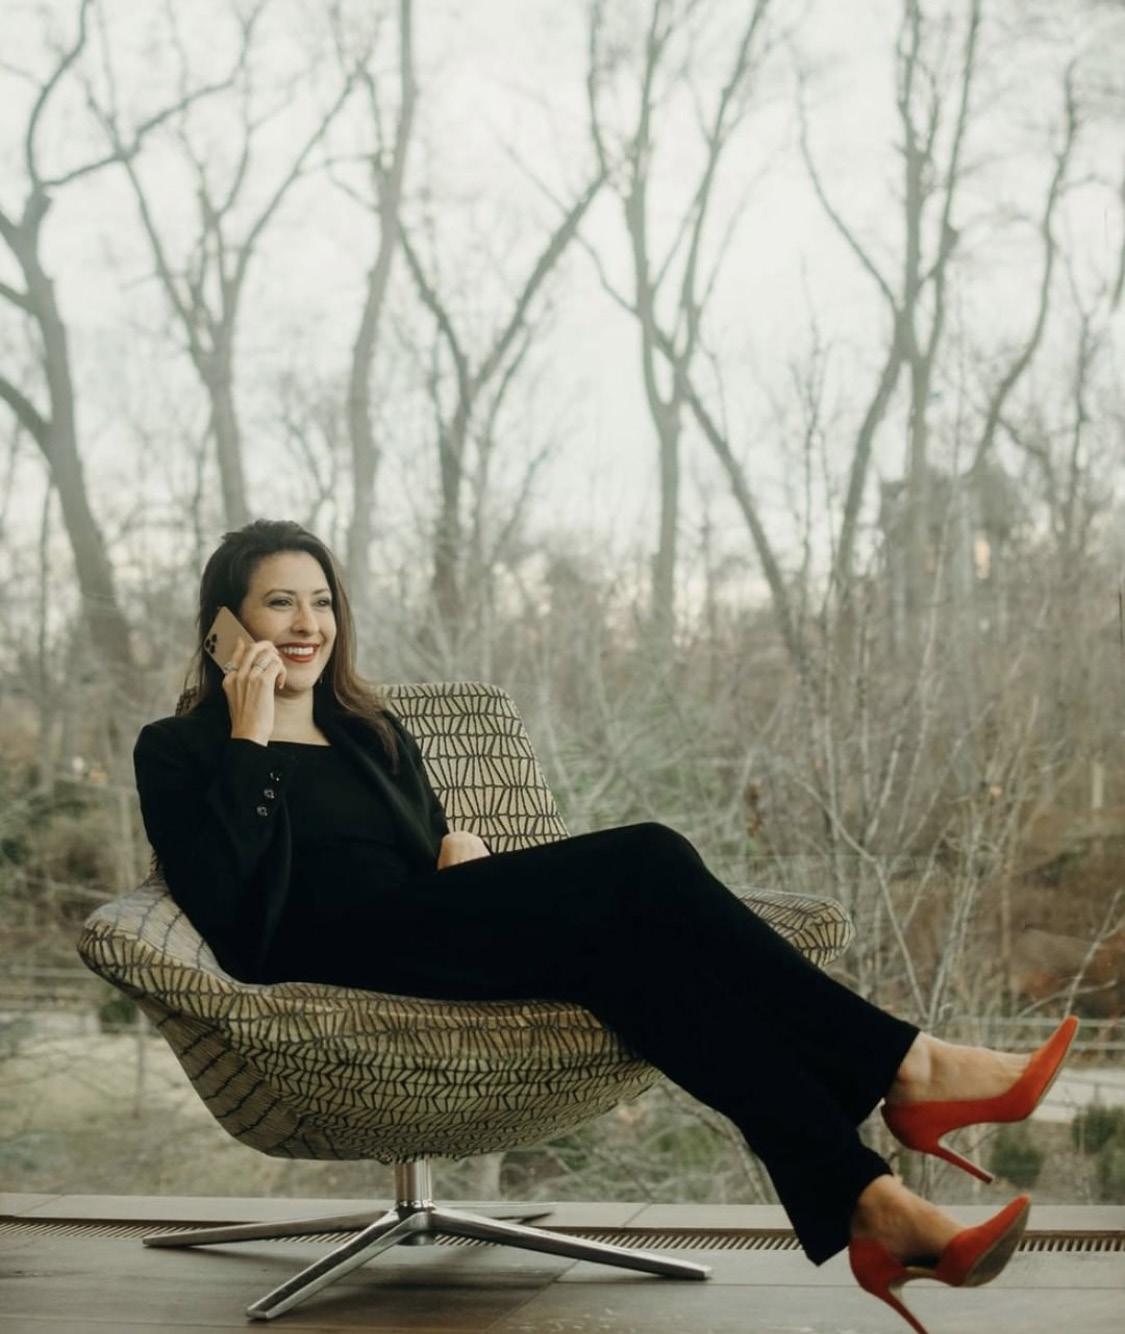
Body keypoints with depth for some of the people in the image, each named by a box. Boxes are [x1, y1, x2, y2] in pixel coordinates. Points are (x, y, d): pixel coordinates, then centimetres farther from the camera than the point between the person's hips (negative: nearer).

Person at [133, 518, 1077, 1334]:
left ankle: (863, 1206, -39)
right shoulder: (179, 751, 8)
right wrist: (251, 744, -8)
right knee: (640, 868, -25)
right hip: (336, 964, -6)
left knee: (633, 935, -28)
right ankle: (904, 1069, -27)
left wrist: (462, 848, 4)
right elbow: (231, 918, -8)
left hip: (435, 947, 6)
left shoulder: (375, 733, 28)